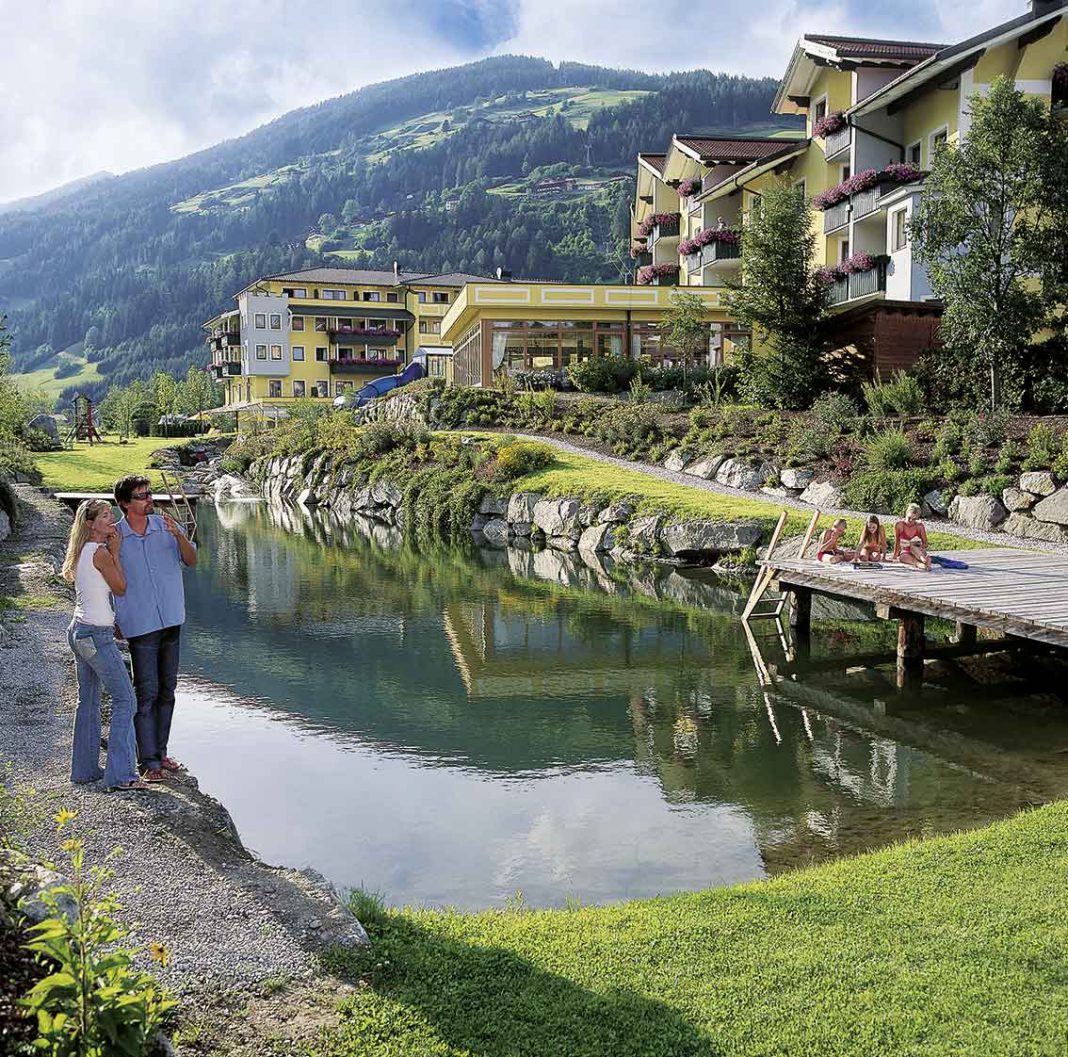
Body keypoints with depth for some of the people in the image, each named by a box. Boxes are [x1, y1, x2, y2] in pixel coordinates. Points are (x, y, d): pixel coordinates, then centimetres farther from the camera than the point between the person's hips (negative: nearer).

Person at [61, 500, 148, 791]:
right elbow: (121, 589, -5)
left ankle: (84, 769, 22)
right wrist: (116, 552, -1)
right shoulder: (100, 552, -15)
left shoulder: (81, 552, 12)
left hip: (79, 632, 10)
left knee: (88, 701, 16)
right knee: (124, 699, -6)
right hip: (97, 635, -10)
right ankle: (120, 774, -7)